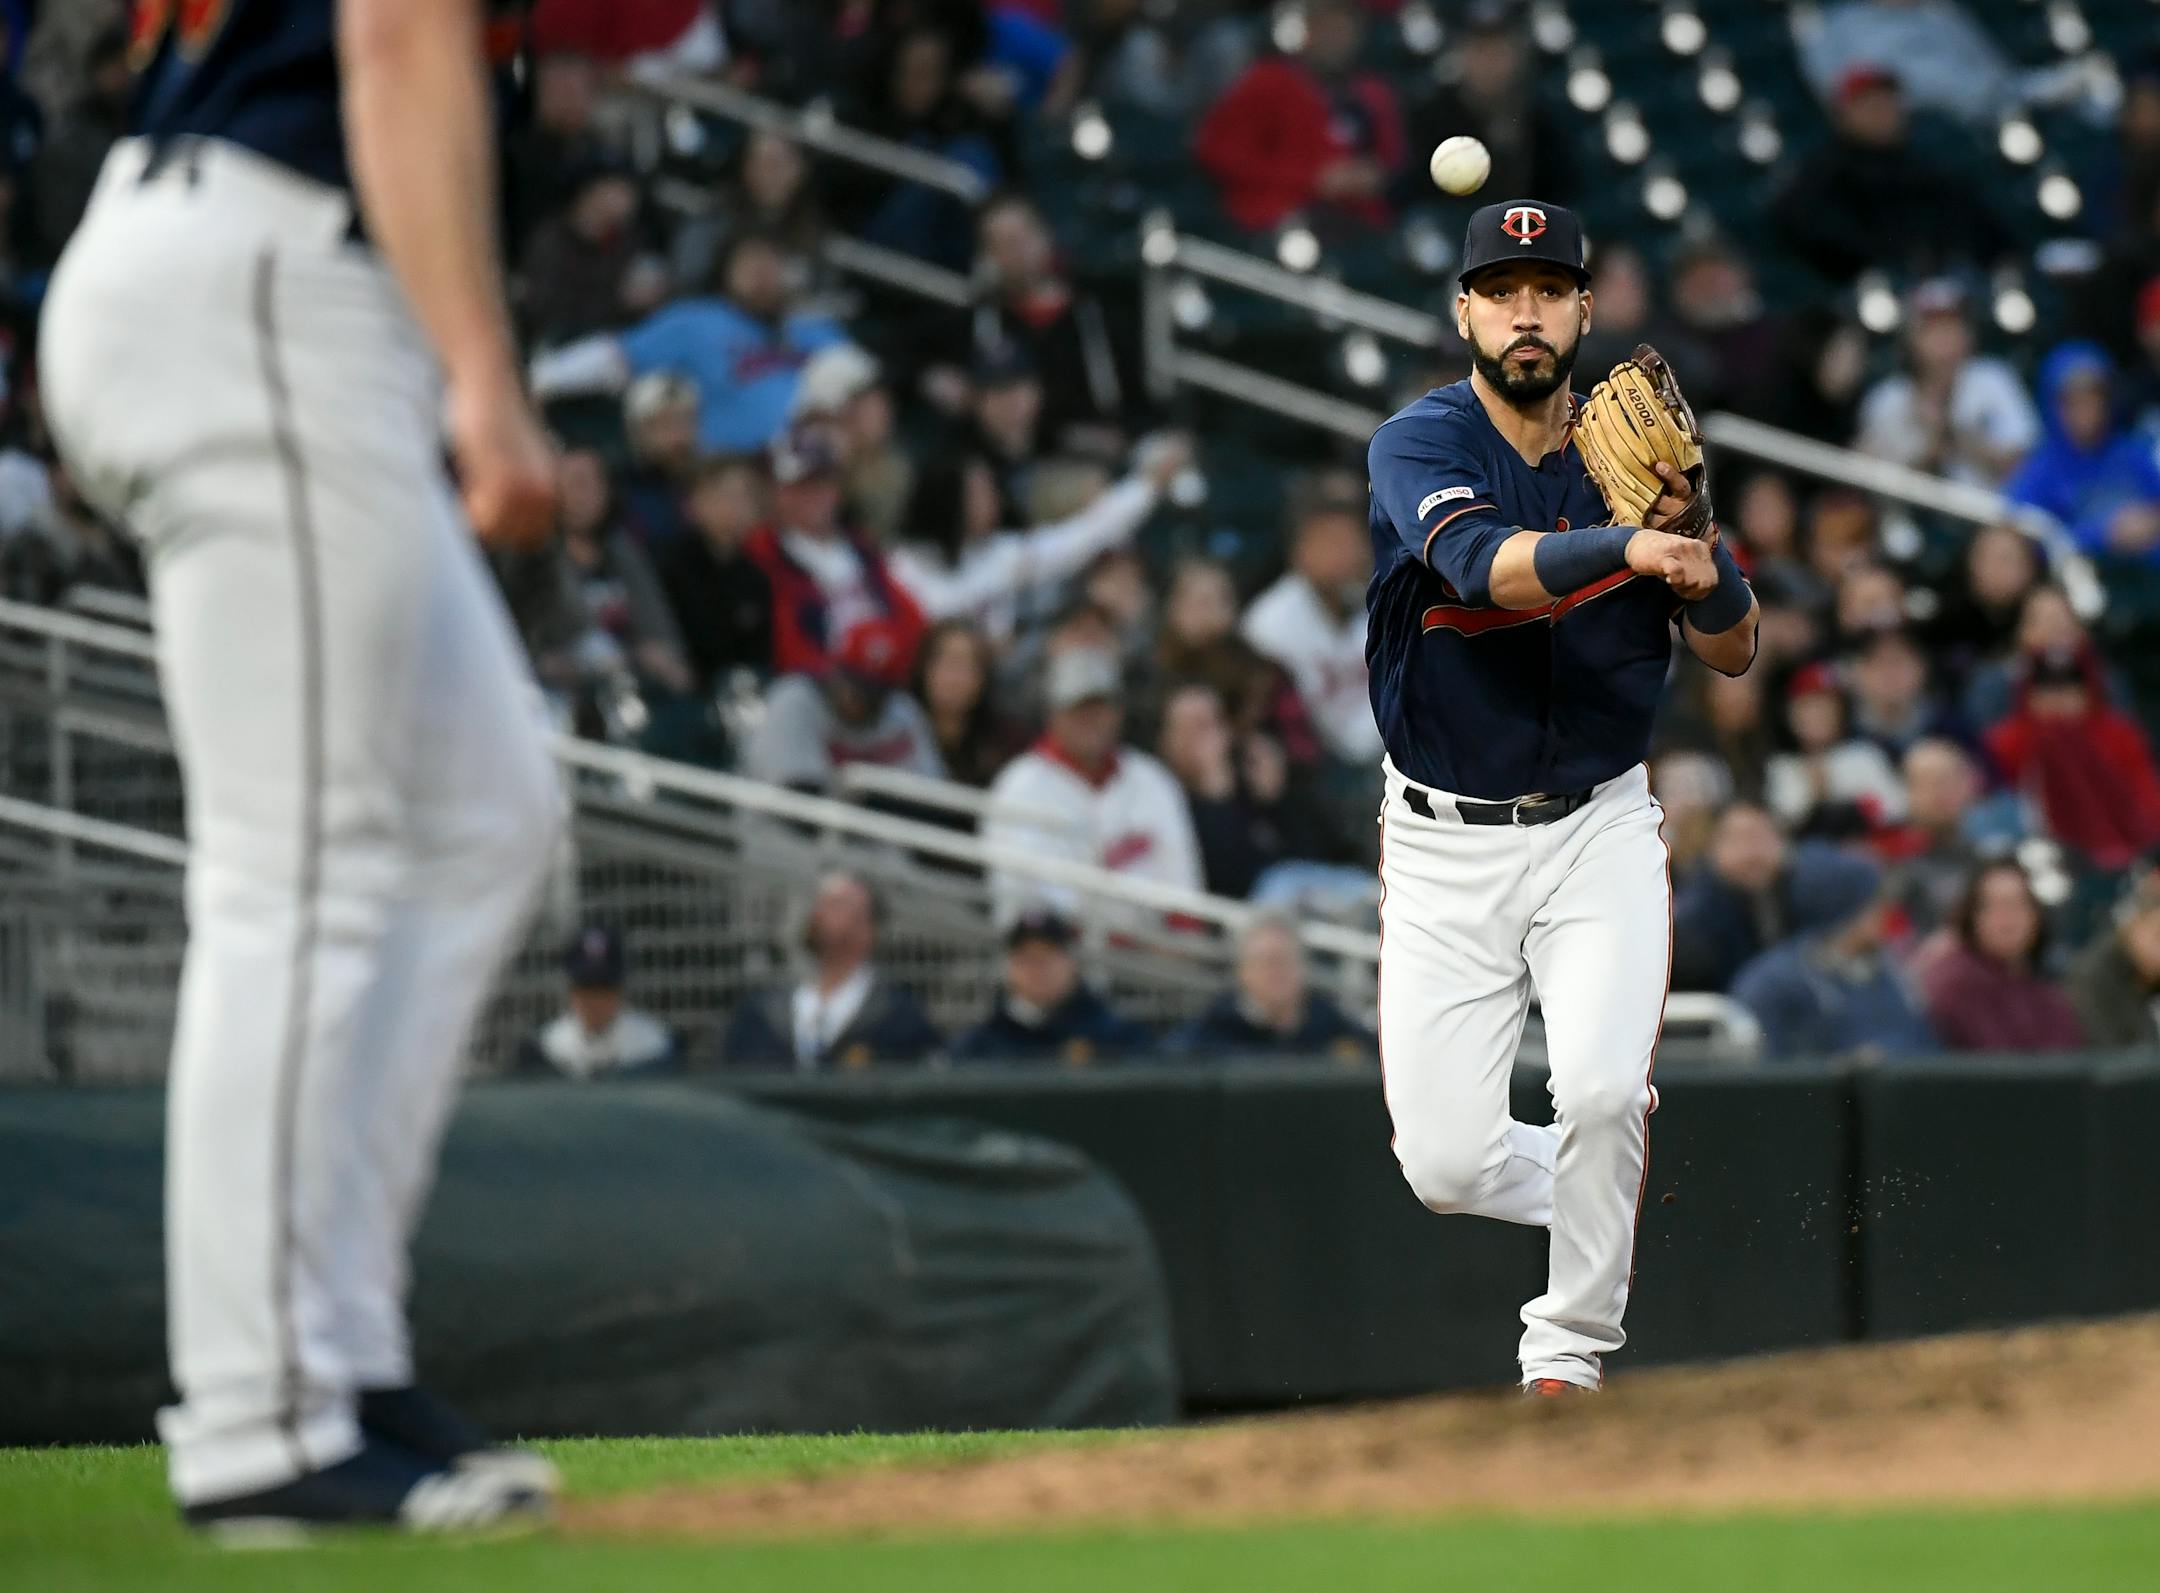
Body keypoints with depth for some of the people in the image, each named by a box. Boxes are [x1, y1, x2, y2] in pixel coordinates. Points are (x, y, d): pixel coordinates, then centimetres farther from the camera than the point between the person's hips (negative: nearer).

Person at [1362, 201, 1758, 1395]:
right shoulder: (1419, 444, -11)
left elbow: (1734, 655, 2)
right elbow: (1483, 564, -33)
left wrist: (1693, 540, -18)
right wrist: (1624, 546, -50)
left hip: (1599, 829, 1)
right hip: (1444, 847, -1)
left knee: (1600, 1092, -22)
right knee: (1445, 1165, -4)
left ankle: (1569, 1352, 0)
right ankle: (1604, 1187, 29)